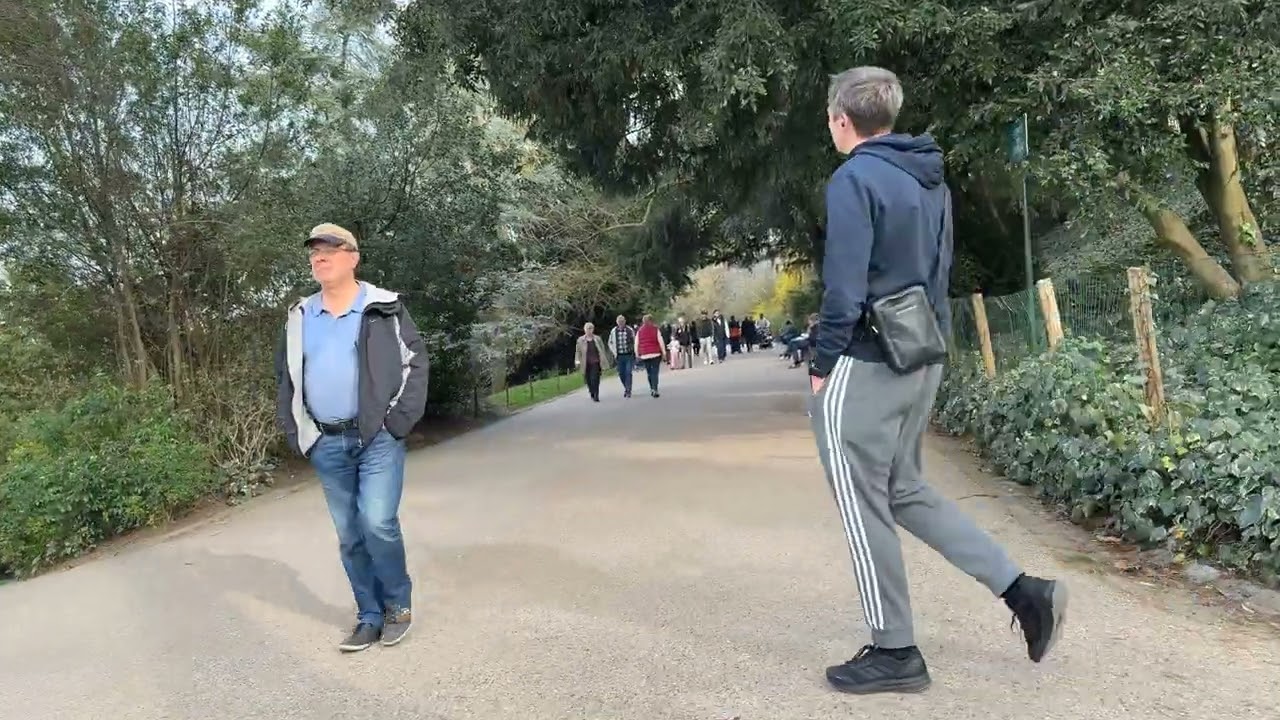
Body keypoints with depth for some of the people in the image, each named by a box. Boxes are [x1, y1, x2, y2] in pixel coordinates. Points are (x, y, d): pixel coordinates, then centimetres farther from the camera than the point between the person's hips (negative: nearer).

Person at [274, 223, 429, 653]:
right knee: (349, 535, 9)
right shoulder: (300, 318, 10)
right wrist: (296, 434, 8)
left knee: (378, 523, -13)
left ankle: (399, 603, 11)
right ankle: (370, 617, 22)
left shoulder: (385, 309, -1)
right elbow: (285, 378, 17)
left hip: (378, 439, -4)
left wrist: (399, 421, -10)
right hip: (326, 445, 4)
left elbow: (415, 363, -3)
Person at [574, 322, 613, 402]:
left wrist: (604, 362, 9)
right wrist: (577, 361, -8)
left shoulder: (597, 339, 7)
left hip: (595, 363, -1)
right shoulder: (580, 340, 4)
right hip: (586, 364, 1)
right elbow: (578, 352, 6)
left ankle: (596, 395, -7)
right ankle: (592, 393, 30)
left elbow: (602, 350, 11)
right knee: (588, 380, 6)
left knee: (595, 379, -12)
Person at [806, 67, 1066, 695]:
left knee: (863, 506, 4)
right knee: (904, 490, 20)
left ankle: (894, 652, 15)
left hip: (865, 365, -9)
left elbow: (844, 289, -19)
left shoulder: (854, 179, -13)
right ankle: (1023, 590, 16)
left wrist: (821, 364, -9)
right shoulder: (931, 180, 13)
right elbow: (937, 272, 16)